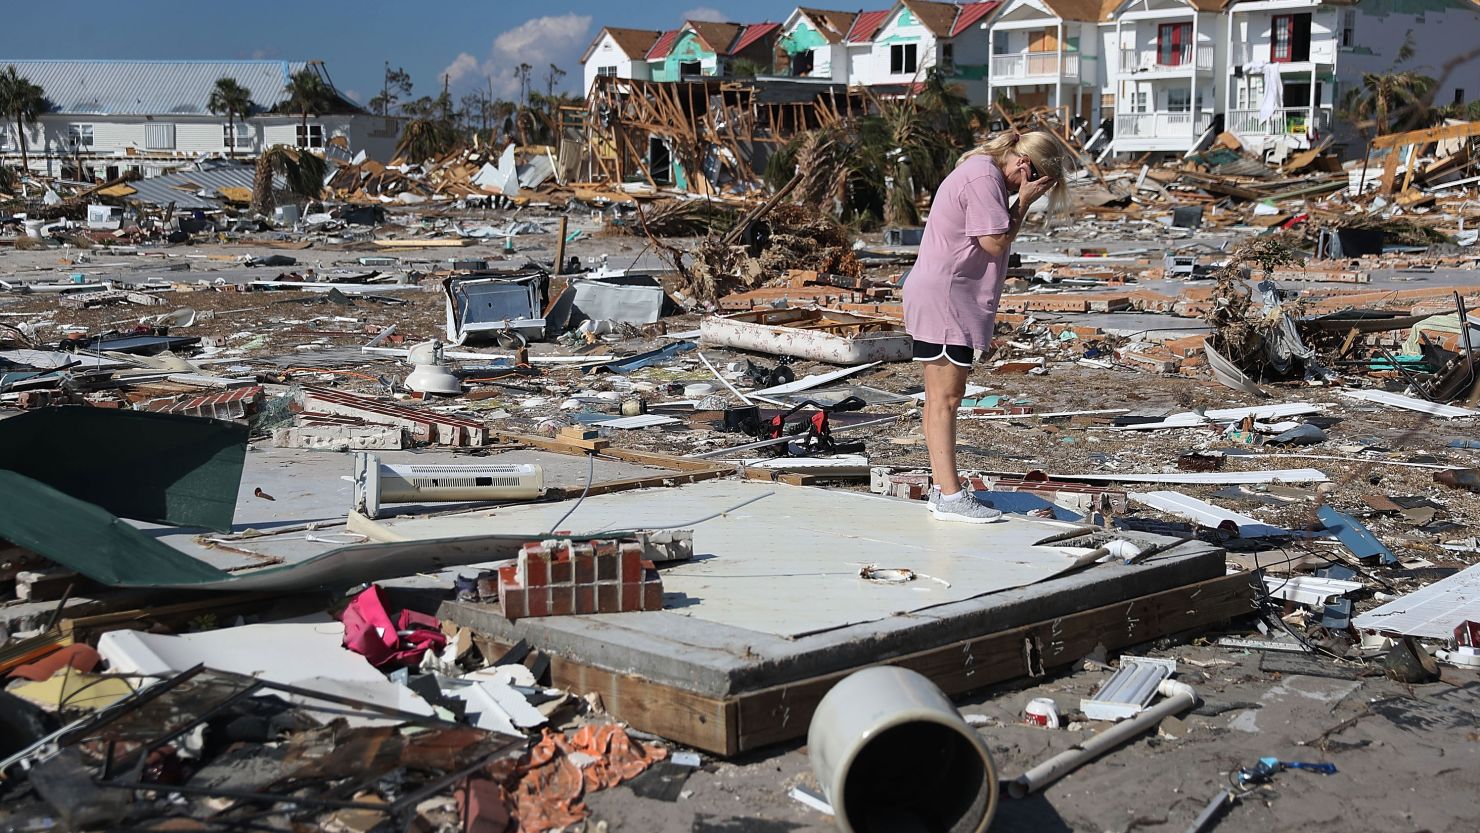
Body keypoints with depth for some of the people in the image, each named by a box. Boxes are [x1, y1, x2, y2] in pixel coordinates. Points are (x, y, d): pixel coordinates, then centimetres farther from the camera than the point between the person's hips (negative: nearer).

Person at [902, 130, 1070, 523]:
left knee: (942, 396, 12)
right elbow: (995, 242, -17)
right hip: (945, 297, -11)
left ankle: (943, 488, 18)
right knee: (945, 396, -9)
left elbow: (996, 237, 13)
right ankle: (950, 497, -7)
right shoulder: (984, 177, -15)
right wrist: (1024, 202, -10)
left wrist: (1020, 202, 1)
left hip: (941, 296, 11)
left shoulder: (983, 172, 17)